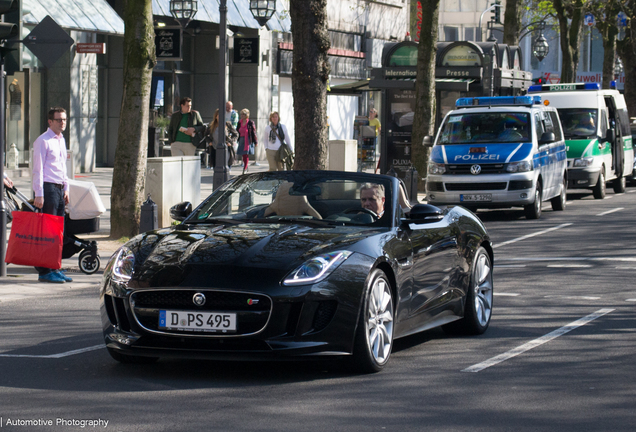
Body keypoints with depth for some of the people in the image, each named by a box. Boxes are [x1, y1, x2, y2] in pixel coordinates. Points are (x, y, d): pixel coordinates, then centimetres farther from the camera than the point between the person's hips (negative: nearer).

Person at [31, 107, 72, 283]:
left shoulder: (61, 140, 17)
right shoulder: (43, 141, -9)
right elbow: (38, 169, -13)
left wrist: (66, 189, 19)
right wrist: (39, 194, -17)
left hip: (59, 188, 8)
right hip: (48, 188, -8)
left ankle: (55, 268, 14)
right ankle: (44, 271, -7)